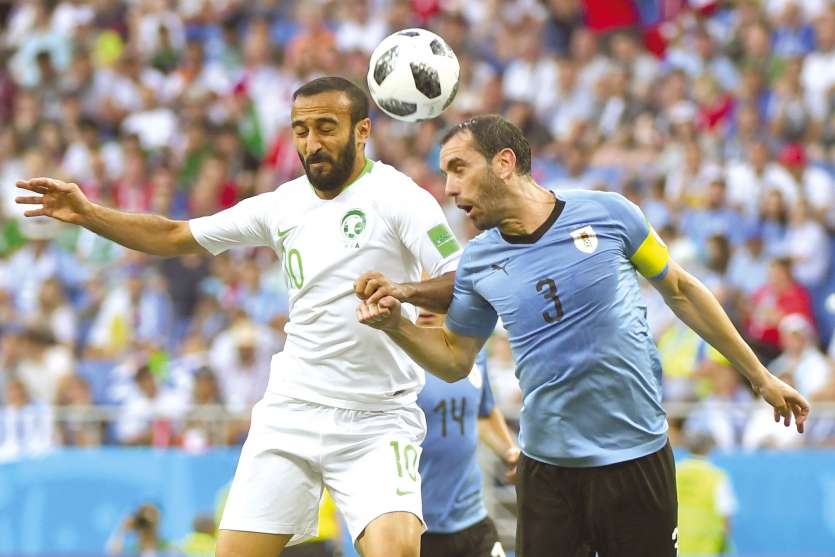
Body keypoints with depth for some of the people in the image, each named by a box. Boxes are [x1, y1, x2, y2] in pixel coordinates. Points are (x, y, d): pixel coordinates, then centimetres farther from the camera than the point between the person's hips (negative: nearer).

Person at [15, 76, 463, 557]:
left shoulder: (397, 196, -8)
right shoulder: (282, 206, 8)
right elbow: (176, 237, 17)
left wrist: (405, 291, -36)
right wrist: (88, 214, 6)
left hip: (377, 421, -4)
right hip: (291, 413, 5)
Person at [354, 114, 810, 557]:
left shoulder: (607, 213, -6)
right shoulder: (478, 262, 2)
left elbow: (679, 291, 6)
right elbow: (454, 359, 13)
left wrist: (760, 376, 11)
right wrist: (395, 324, -7)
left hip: (636, 456, -2)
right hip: (547, 469, 2)